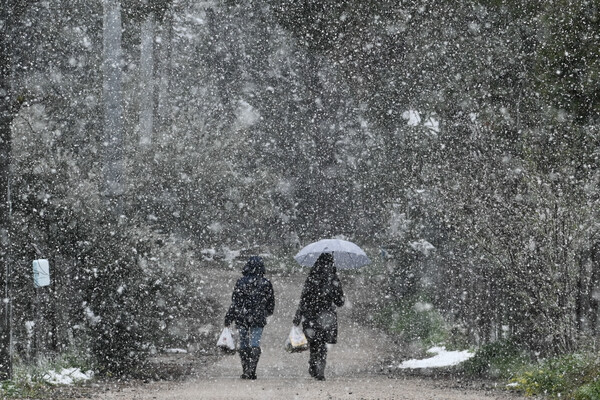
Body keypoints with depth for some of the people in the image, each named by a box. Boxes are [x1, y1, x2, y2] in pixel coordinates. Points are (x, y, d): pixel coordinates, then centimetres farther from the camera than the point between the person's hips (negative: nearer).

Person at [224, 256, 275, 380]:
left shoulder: (241, 282, -5)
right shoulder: (266, 283, 0)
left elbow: (235, 302, -5)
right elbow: (271, 302, 11)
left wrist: (228, 318, 1)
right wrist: (267, 313, 31)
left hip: (242, 318, -1)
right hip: (258, 318, 1)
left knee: (243, 344, 9)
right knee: (255, 344, 0)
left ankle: (246, 371, 11)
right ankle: (251, 370, -13)